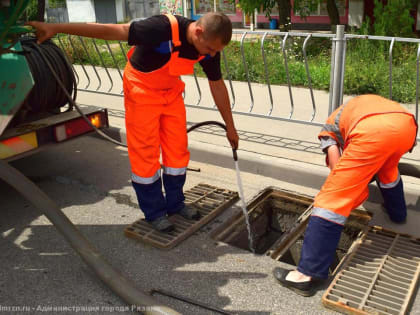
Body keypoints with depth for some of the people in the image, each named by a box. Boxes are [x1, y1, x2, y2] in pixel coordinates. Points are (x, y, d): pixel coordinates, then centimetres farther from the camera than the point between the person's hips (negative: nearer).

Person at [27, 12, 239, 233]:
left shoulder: (209, 47, -15)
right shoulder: (164, 28, -35)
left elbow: (217, 85, -1)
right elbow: (110, 31, -32)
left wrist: (230, 126, 5)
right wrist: (56, 28, -30)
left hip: (171, 91, 6)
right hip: (142, 89, -5)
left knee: (178, 150, 5)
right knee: (145, 154, -3)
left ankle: (175, 203, 22)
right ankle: (154, 212, 12)